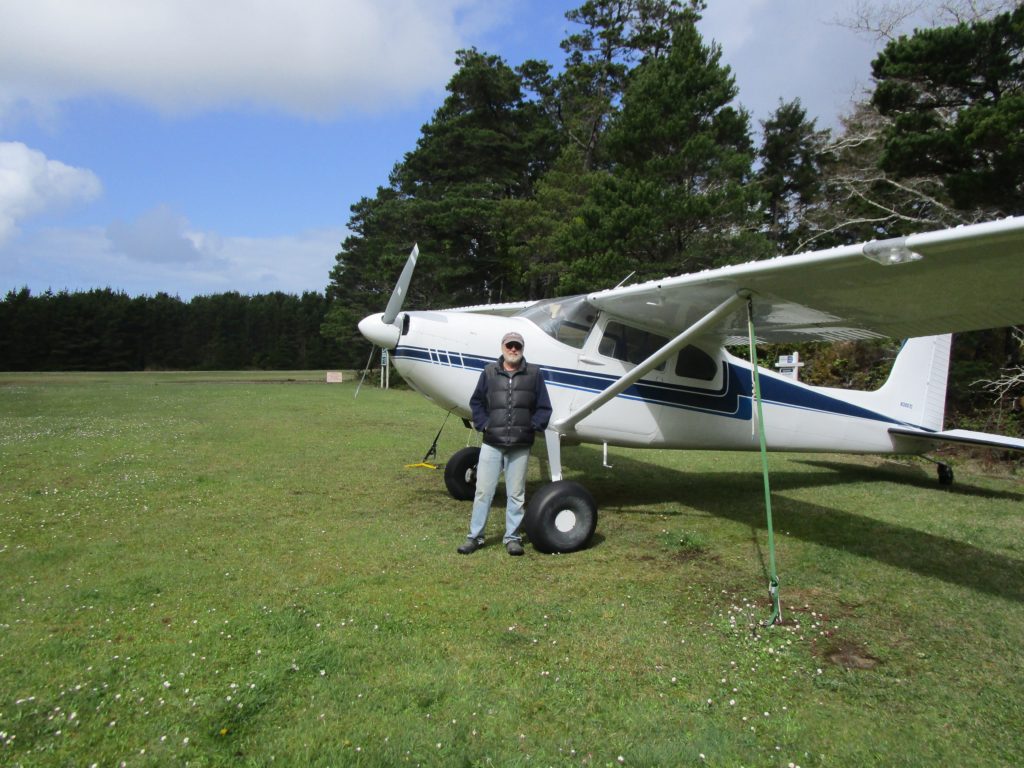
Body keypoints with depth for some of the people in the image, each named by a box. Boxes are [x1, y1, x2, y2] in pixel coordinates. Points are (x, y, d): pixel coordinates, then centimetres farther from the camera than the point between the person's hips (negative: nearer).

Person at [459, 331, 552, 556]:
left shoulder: (534, 373, 5)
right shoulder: (489, 372, 5)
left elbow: (544, 407, 8)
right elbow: (476, 402, 13)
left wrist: (532, 426, -4)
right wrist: (483, 424, 0)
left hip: (520, 446, 0)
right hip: (492, 444, 0)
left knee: (516, 494, 8)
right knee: (483, 491, 2)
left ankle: (512, 537, 20)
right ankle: (475, 536, 14)